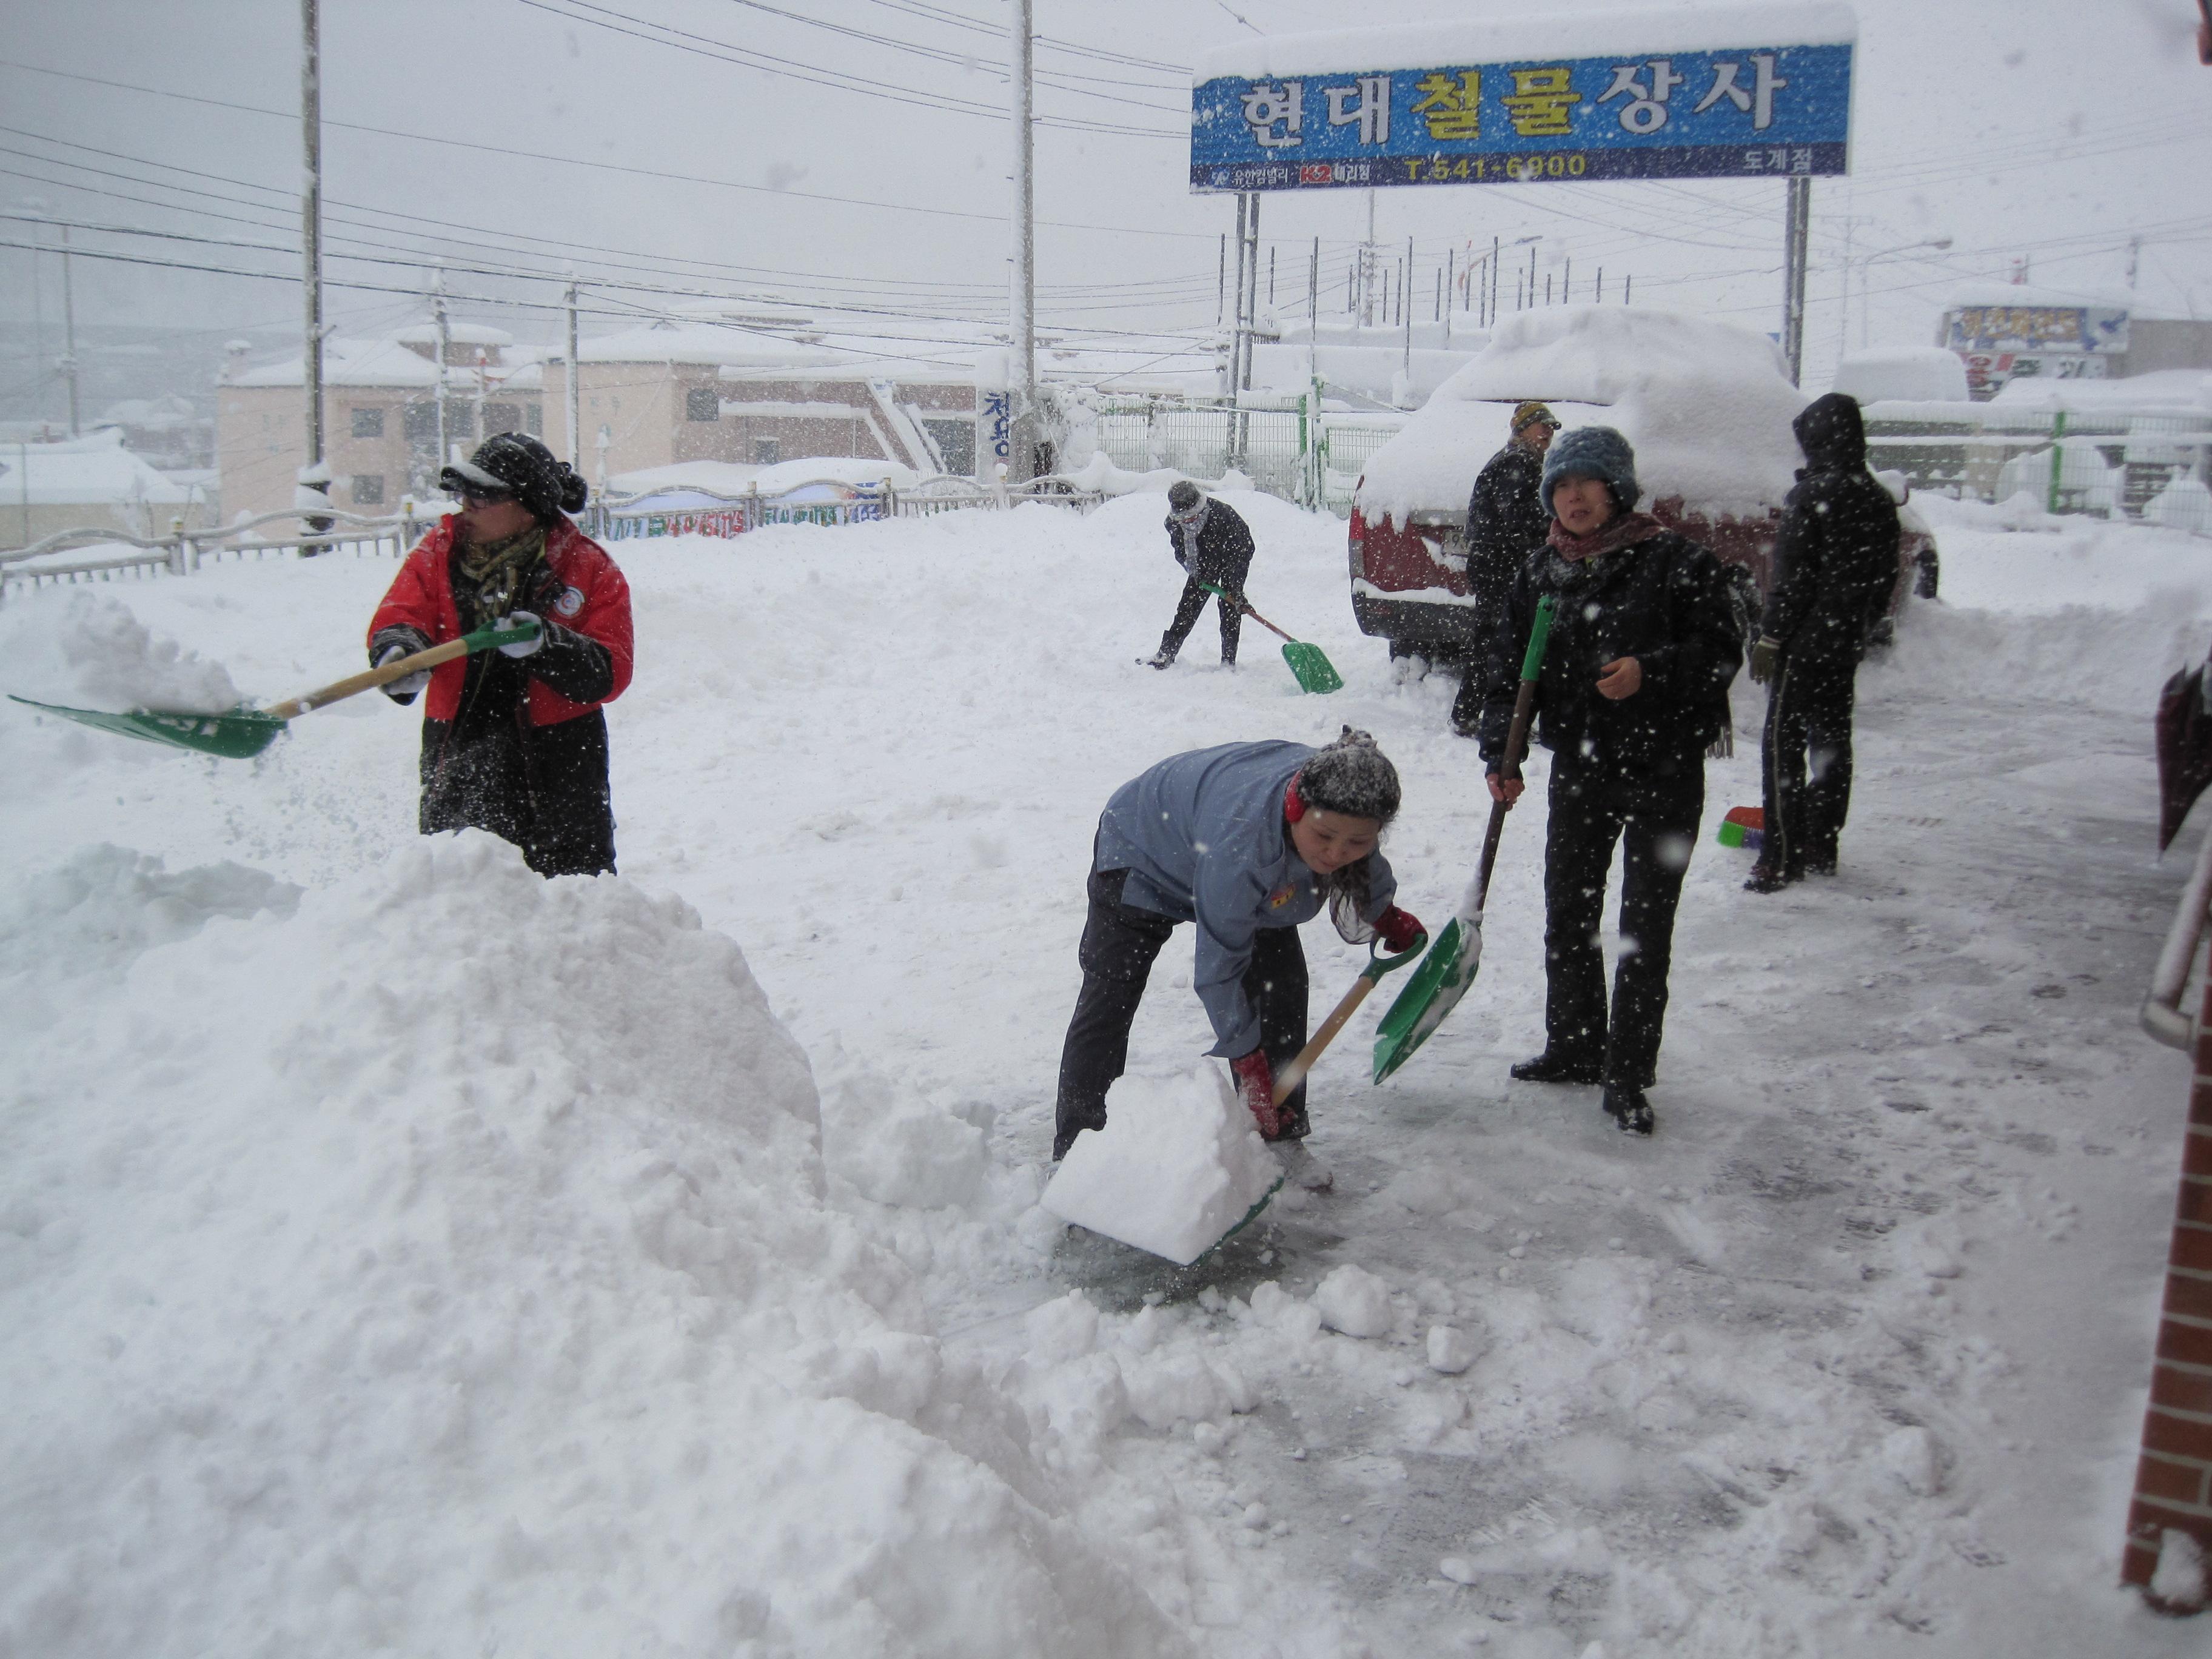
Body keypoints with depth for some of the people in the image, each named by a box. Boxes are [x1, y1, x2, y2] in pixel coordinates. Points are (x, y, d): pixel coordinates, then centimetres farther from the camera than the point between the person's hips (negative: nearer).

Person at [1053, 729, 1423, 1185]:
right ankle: (1075, 1154, 1)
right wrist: (1248, 1062, -30)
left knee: (1283, 985, 0)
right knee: (1109, 1003, -8)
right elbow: (1220, 967, -36)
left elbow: (1364, 865, 1)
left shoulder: (1347, 806, -29)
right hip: (1143, 845, -6)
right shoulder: (1239, 844, -49)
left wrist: (1385, 916, 14)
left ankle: (1281, 1138, 12)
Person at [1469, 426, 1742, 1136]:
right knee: (1568, 913, 13)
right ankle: (1574, 1047, 31)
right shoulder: (1540, 571, 5)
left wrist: (1651, 671, -25)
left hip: (1663, 771, -5)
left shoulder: (1674, 561, -9)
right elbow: (1507, 667, 6)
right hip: (1579, 766, 5)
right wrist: (1500, 755, -4)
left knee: (1645, 927, 0)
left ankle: (1627, 1077, 9)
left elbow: (1722, 651, -9)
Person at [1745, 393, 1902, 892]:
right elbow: (1886, 577, 14)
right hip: (1848, 642, 8)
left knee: (1784, 742, -3)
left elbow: (1794, 576, -17)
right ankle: (1821, 848, 21)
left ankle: (1783, 855, -5)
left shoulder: (1813, 495, -15)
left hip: (1806, 640, -8)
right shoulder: (1878, 499, 8)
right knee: (1832, 738, 14)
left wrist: (1770, 636, -12)